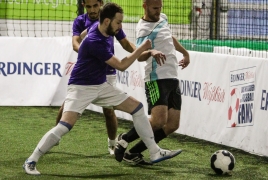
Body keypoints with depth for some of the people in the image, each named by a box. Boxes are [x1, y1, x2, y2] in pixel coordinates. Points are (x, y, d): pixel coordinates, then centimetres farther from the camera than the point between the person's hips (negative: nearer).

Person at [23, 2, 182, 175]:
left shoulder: (106, 30, -4)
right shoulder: (94, 42, -29)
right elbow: (121, 65, -21)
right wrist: (142, 48, -13)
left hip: (101, 86, 9)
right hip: (81, 87, -9)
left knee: (137, 107, 5)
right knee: (65, 125, -24)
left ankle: (155, 152, 10)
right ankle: (31, 161, -12)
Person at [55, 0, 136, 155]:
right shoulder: (80, 21, -4)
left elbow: (125, 43, 3)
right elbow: (75, 43, -19)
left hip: (106, 73, -1)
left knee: (109, 110, -5)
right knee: (67, 105, -1)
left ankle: (112, 145, 16)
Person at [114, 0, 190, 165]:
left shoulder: (163, 18, 13)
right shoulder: (145, 28, -13)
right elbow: (139, 56, -29)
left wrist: (185, 53, 40)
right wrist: (150, 53, -50)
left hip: (173, 78, 8)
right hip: (157, 79, -8)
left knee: (172, 125, 0)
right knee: (158, 120, -22)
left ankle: (134, 152, 6)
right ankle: (124, 140, 1)